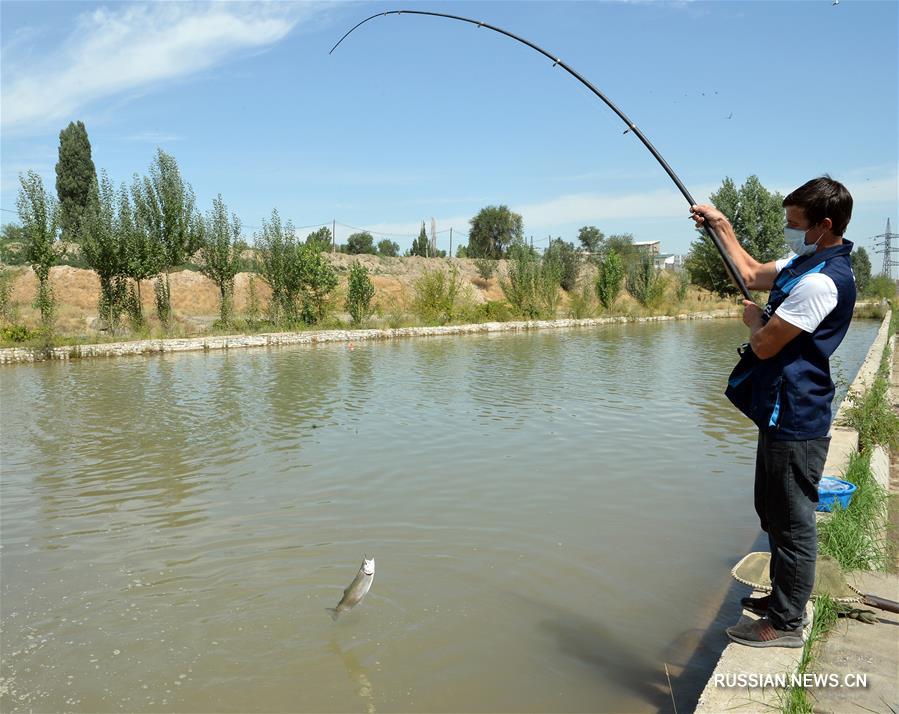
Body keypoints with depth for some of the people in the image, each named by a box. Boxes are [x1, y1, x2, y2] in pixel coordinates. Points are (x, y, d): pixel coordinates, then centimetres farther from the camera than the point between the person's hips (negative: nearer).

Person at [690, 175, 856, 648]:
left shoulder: (821, 281, -23)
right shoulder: (805, 263, 9)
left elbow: (764, 344, -22)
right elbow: (751, 274, 24)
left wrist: (754, 319, 0)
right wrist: (720, 225, 19)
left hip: (795, 421, -11)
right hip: (783, 414, 11)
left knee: (793, 523, 1)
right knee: (774, 513, 21)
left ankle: (786, 623, 15)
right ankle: (782, 597, 37)